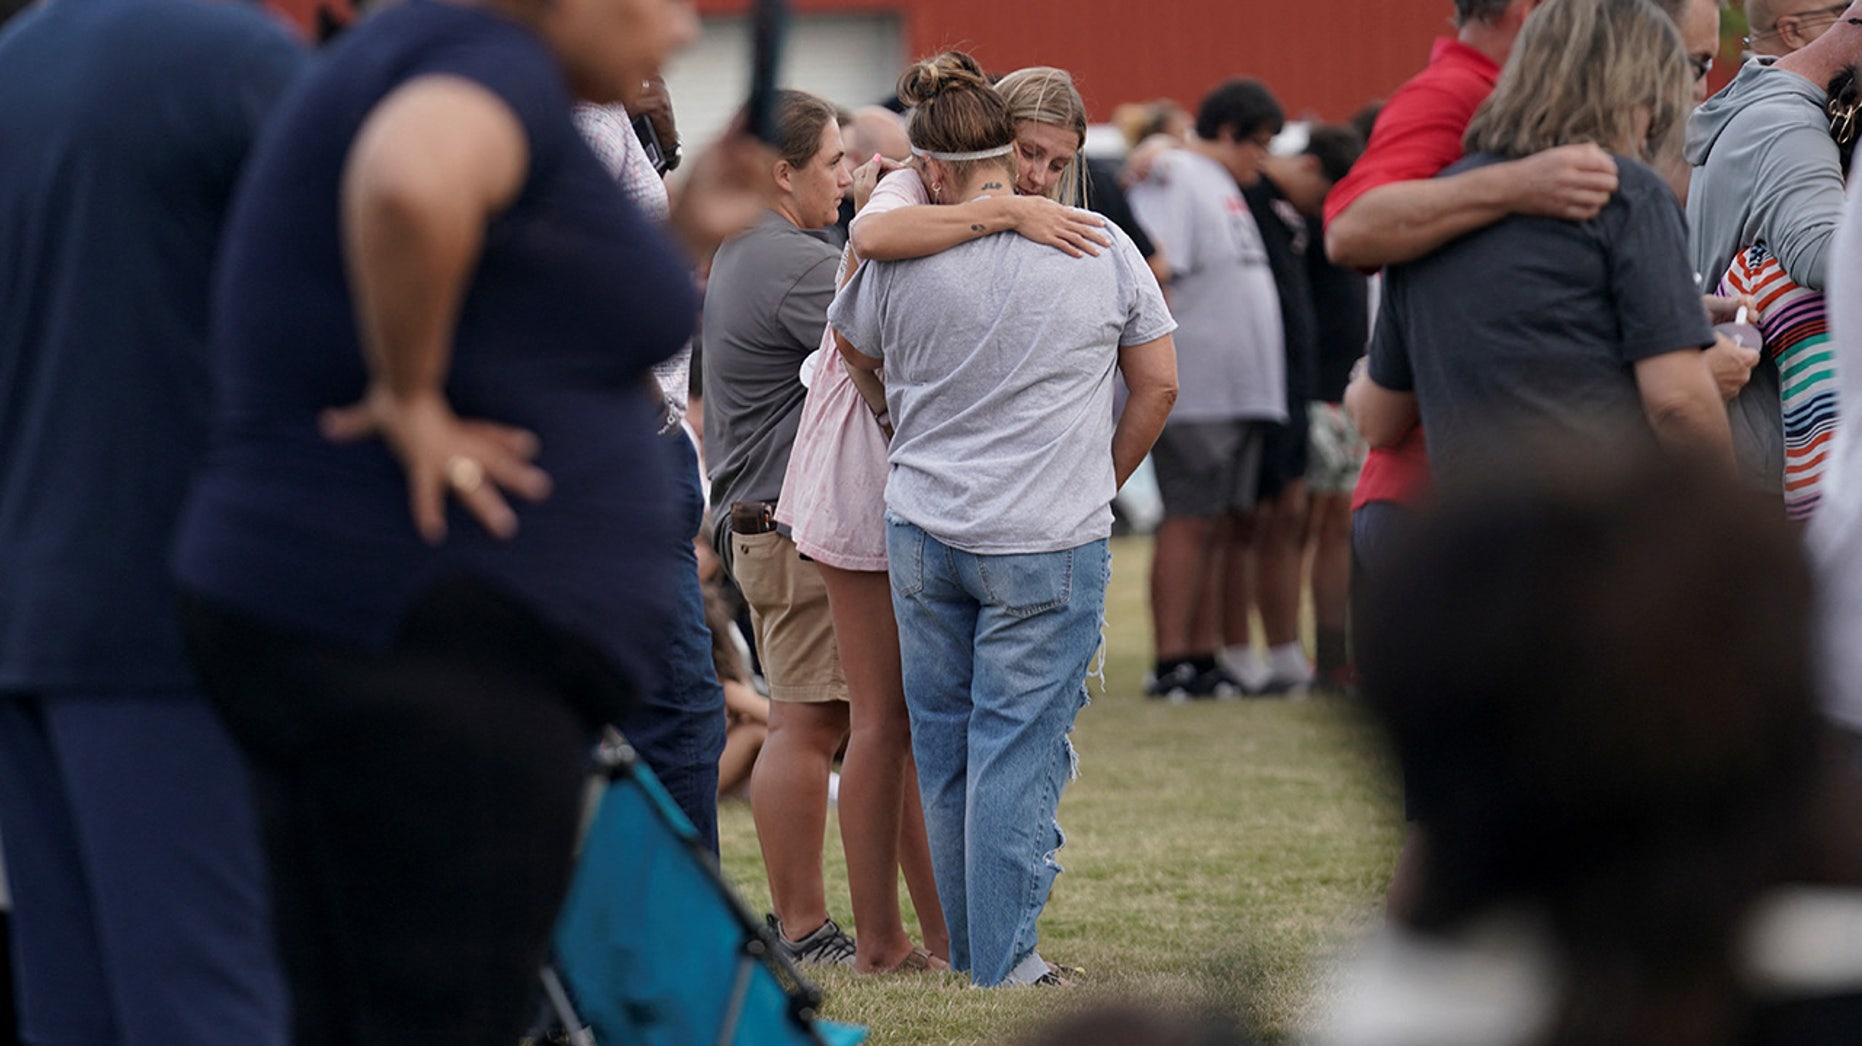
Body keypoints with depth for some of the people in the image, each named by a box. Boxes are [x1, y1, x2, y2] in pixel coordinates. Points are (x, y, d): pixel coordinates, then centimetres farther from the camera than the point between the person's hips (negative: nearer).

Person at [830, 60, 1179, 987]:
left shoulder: (898, 262, -4)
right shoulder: (1102, 248, -3)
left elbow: (850, 352, 17)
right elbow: (1158, 385, 5)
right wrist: (1100, 481, 16)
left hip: (923, 533, 2)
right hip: (1050, 544, -2)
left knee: (942, 744, 13)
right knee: (1019, 749, 0)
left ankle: (967, 947, 21)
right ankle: (1004, 960, 0)